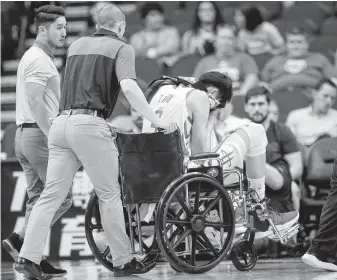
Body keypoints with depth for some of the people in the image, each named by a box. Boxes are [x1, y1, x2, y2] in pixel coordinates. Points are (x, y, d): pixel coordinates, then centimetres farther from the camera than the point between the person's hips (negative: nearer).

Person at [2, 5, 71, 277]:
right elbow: (35, 102, -22)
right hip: (39, 134, -10)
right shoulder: (40, 60, -12)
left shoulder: (32, 57, 21)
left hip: (25, 133, 10)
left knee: (38, 198, 9)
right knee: (61, 196, -7)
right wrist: (53, 137, -24)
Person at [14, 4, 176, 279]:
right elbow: (128, 87, -15)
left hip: (61, 122, 6)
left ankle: (28, 256, -4)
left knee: (52, 194, 4)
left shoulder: (77, 45, 21)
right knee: (109, 195, 3)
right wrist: (156, 120, -10)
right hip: (90, 124, -6)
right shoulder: (121, 48, 2)